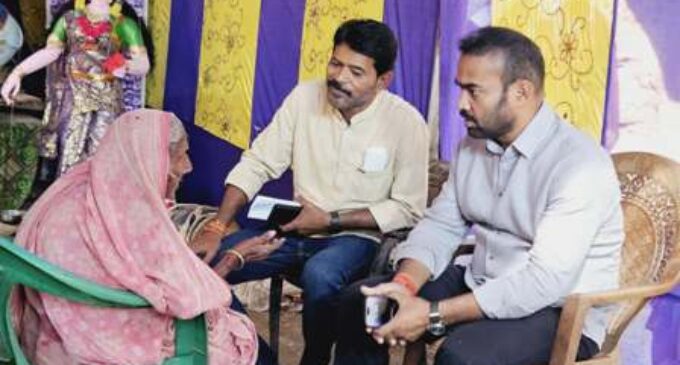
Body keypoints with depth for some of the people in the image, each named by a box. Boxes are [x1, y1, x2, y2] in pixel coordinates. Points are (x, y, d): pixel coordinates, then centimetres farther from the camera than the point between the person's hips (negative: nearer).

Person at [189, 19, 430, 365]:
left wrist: (331, 220, -16)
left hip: (357, 237, -4)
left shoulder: (406, 122, -12)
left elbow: (408, 209, -10)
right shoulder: (304, 97, -3)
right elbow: (256, 165, -2)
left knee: (319, 276, -37)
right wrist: (216, 228, -14)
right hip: (298, 229, 5)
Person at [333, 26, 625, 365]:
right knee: (359, 302, 1)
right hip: (481, 288, 8)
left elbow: (545, 282, -29)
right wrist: (404, 283, -17)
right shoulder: (472, 145, 3)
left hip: (559, 313, -7)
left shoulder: (582, 166, -23)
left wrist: (432, 315, -30)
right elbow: (440, 225, 5)